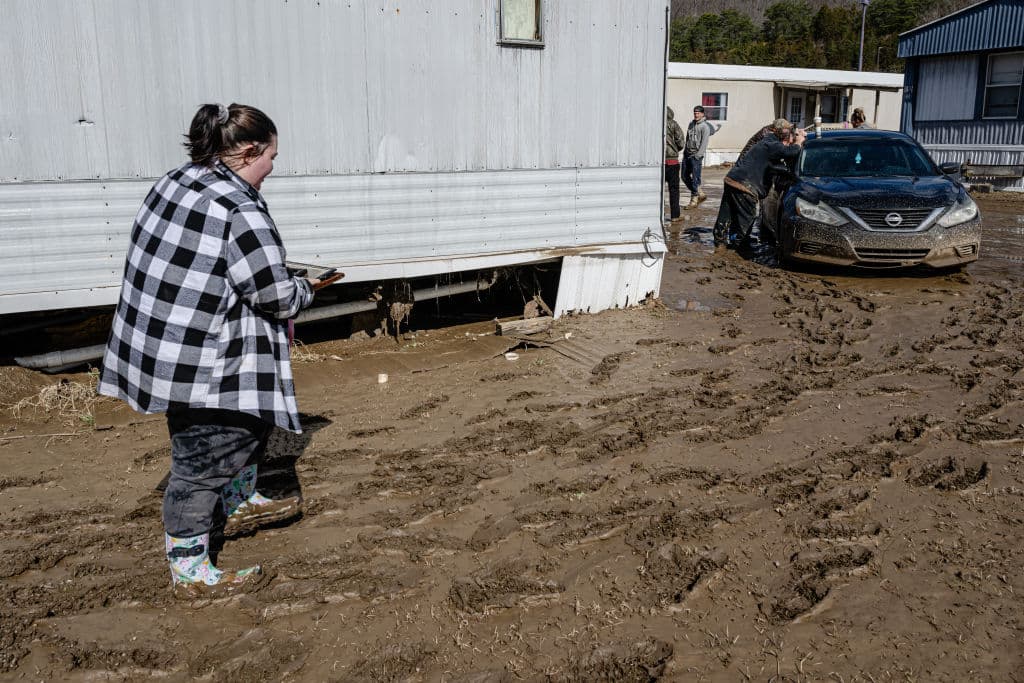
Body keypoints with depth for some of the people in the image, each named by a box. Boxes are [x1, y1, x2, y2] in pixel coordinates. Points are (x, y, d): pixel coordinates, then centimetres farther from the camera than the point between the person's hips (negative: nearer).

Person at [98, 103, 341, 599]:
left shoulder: (175, 182, 6)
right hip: (198, 364, -10)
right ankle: (189, 572, 18)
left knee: (247, 424, 27)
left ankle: (240, 504, 47)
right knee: (203, 459, 3)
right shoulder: (239, 210, -23)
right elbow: (276, 295, -21)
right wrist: (305, 290, 4)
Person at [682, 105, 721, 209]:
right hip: (687, 154, 8)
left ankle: (694, 201, -1)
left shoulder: (705, 126, -7)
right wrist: (685, 151, 15)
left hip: (696, 155, -8)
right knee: (685, 176, 9)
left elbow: (704, 143, -12)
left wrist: (698, 155, -18)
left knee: (695, 178, -7)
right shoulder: (691, 124, 13)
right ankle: (700, 194, 21)